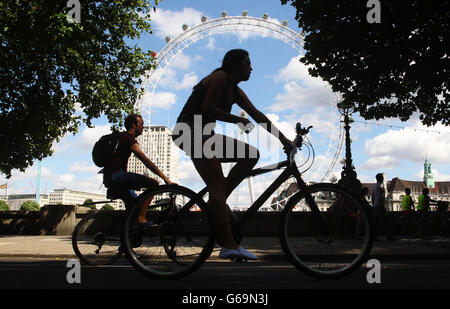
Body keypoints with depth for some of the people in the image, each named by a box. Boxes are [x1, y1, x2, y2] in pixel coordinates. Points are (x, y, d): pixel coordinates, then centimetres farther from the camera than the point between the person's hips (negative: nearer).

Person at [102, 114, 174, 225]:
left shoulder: (123, 137, 23)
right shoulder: (129, 138, -10)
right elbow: (146, 162, -18)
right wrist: (165, 178, -19)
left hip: (109, 180, 11)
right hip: (116, 175, -11)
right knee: (153, 184, -19)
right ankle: (141, 218, -21)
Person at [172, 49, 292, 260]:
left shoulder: (235, 91, 18)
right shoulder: (220, 77, -7)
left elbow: (257, 115, 16)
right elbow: (207, 108, -18)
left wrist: (283, 139, 13)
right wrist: (237, 120, -12)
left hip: (205, 135, 10)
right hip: (191, 133, -9)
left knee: (252, 154, 3)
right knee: (218, 185, -19)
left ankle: (215, 203, 1)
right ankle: (229, 246, -21)